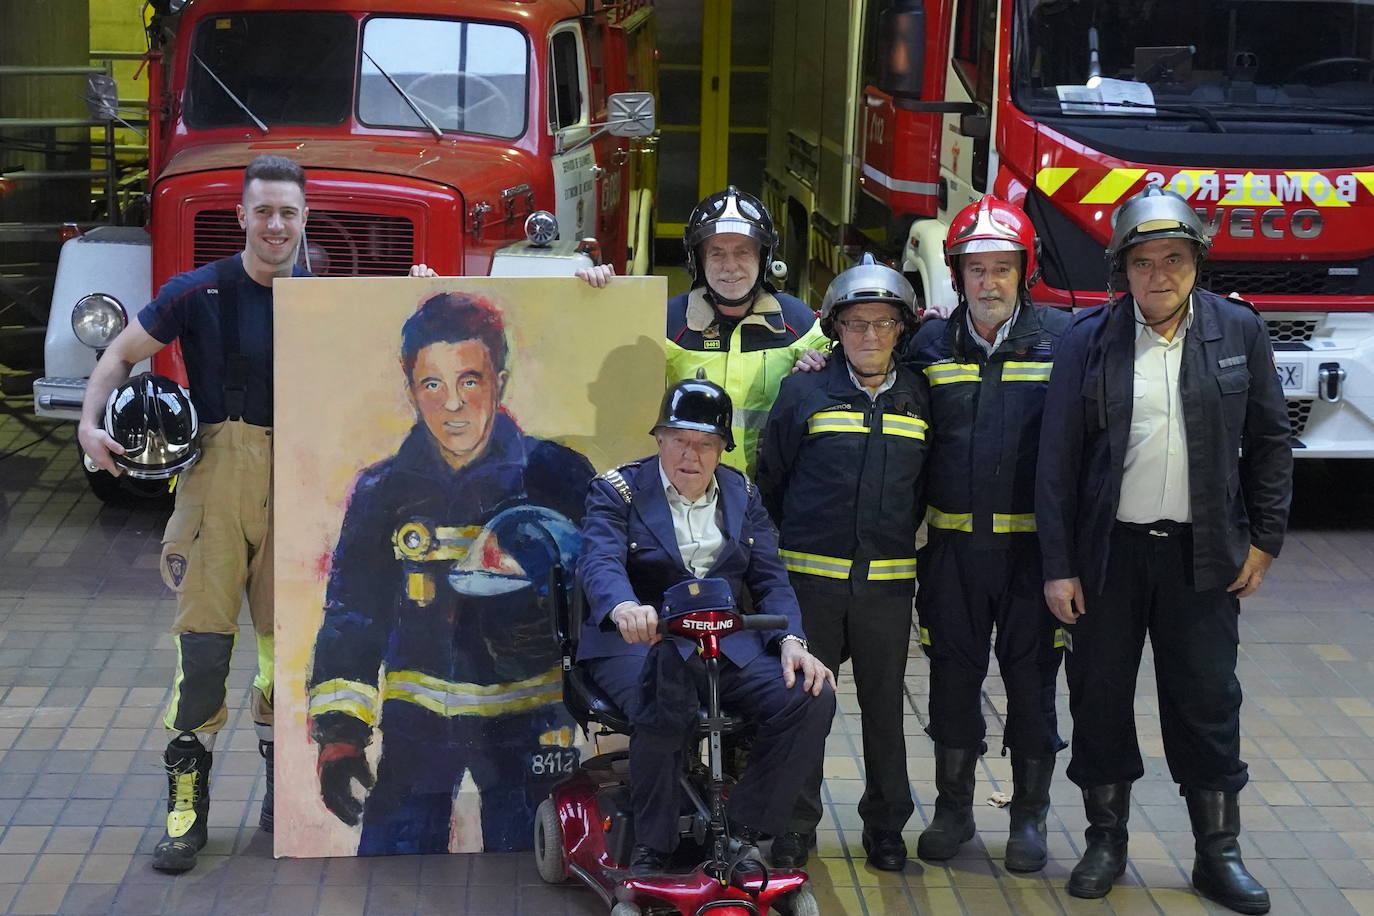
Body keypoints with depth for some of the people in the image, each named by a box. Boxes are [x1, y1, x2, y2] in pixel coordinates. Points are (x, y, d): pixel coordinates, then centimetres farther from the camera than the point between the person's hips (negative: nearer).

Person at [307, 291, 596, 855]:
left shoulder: (556, 477, -4)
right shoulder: (384, 492, 2)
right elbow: (351, 618, 6)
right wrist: (338, 733, -1)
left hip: (526, 722, -1)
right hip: (418, 719, 2)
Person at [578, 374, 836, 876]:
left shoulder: (743, 495, 16)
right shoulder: (618, 492, 1)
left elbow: (770, 578, 11)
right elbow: (600, 561, -18)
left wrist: (791, 641, -10)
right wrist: (625, 607, -42)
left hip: (730, 644, 4)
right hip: (642, 641, -4)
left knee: (812, 697, -21)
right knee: (665, 711, -38)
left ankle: (741, 834, -9)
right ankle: (650, 852, -19)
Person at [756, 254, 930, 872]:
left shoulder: (918, 397, 7)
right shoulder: (805, 391, 0)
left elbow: (927, 481, 17)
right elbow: (771, 474, 8)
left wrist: (899, 534, 13)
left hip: (888, 582, 2)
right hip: (810, 578, -2)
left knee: (884, 704, 9)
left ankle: (886, 824, 21)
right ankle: (796, 822, 15)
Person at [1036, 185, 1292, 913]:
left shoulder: (1238, 331, 0)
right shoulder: (1088, 341, -3)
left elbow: (1269, 440, 6)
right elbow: (1057, 458, -2)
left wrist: (1264, 539, 2)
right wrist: (1058, 567, -5)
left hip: (1202, 554, 0)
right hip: (1108, 551, 0)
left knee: (1207, 701, 6)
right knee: (1100, 697, 8)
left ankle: (1218, 853, 18)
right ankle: (1106, 841, 24)